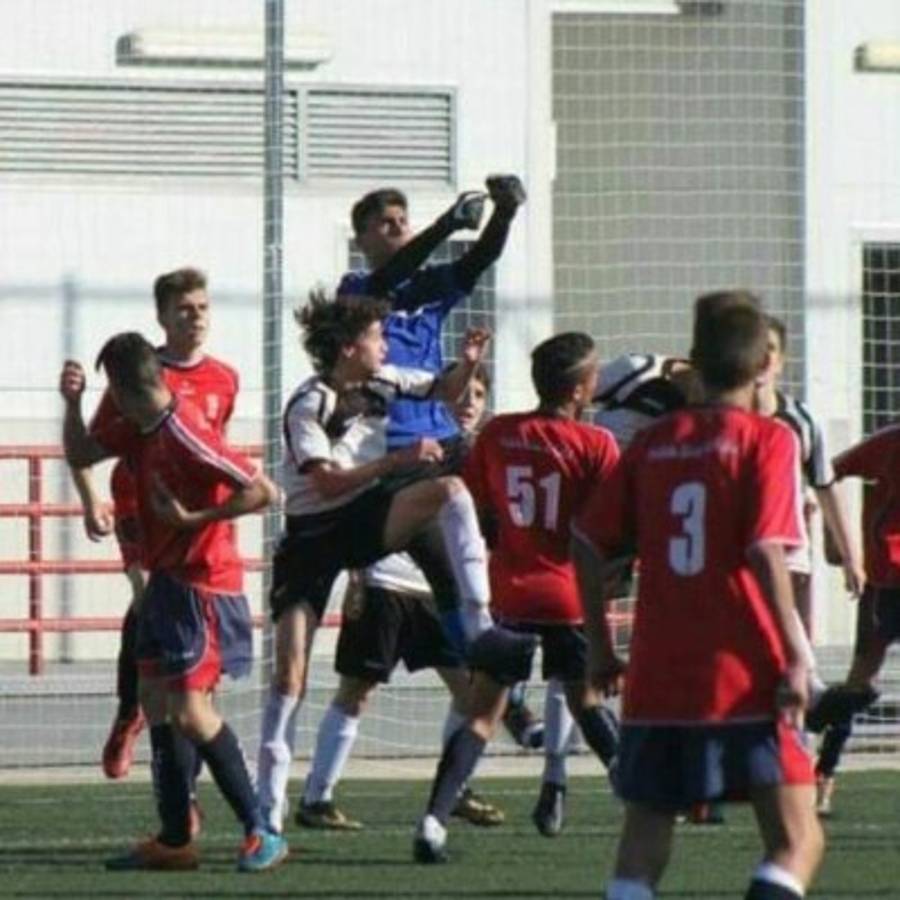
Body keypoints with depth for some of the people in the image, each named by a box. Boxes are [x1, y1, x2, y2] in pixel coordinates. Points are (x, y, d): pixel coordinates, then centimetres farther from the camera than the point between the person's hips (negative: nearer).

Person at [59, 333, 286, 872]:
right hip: (167, 580, 10)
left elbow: (263, 491, -24)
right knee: (155, 700, 10)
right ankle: (175, 841, 15)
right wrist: (73, 403, 5)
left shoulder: (185, 433, -22)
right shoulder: (141, 429, 6)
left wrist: (193, 518, -21)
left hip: (202, 585, -10)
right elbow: (80, 455, 20)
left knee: (190, 712, -13)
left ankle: (261, 835, -9)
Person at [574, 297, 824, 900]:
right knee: (798, 843, -2)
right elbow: (765, 552, -15)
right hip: (746, 678, -4)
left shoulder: (652, 443, 10)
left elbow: (589, 545, 9)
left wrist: (601, 646, 19)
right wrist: (794, 657, -13)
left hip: (658, 677, 4)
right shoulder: (768, 439, -3)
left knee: (645, 839, 10)